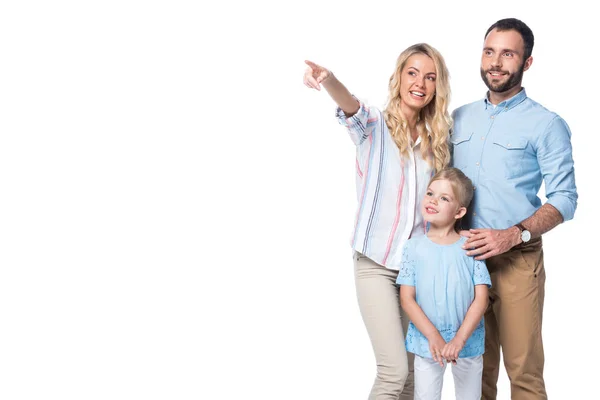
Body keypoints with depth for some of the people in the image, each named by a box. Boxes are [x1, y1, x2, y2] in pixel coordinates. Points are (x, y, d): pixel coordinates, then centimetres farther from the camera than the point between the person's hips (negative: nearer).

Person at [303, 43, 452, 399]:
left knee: (414, 371, 10)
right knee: (394, 371, -10)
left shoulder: (438, 140, 8)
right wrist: (330, 81, -50)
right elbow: (352, 109, -29)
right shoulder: (374, 125, -5)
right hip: (376, 263, -4)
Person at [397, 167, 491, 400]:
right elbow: (407, 299, -6)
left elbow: (481, 298, -8)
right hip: (427, 342, 0)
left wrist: (459, 340, -17)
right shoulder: (414, 247, -4)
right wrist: (433, 337, -15)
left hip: (467, 342, 0)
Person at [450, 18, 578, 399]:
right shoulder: (460, 118, 11)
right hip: (464, 256, 4)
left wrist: (513, 235, -20)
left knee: (523, 369, 0)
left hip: (516, 260, -4)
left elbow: (565, 198, -7)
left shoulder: (546, 125, -4)